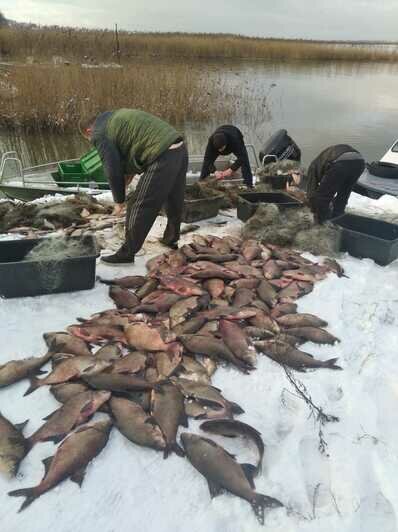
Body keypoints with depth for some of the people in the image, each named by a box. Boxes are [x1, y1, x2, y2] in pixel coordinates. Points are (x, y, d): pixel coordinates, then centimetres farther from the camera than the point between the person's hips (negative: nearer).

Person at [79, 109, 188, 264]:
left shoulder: (99, 134, -1)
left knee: (139, 206, 1)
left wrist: (119, 201, 8)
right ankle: (171, 239, 42)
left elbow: (112, 170, -3)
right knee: (175, 202, 23)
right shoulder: (114, 117, 25)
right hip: (181, 149, 9)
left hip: (163, 158, -9)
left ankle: (127, 253, 10)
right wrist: (130, 172, 24)